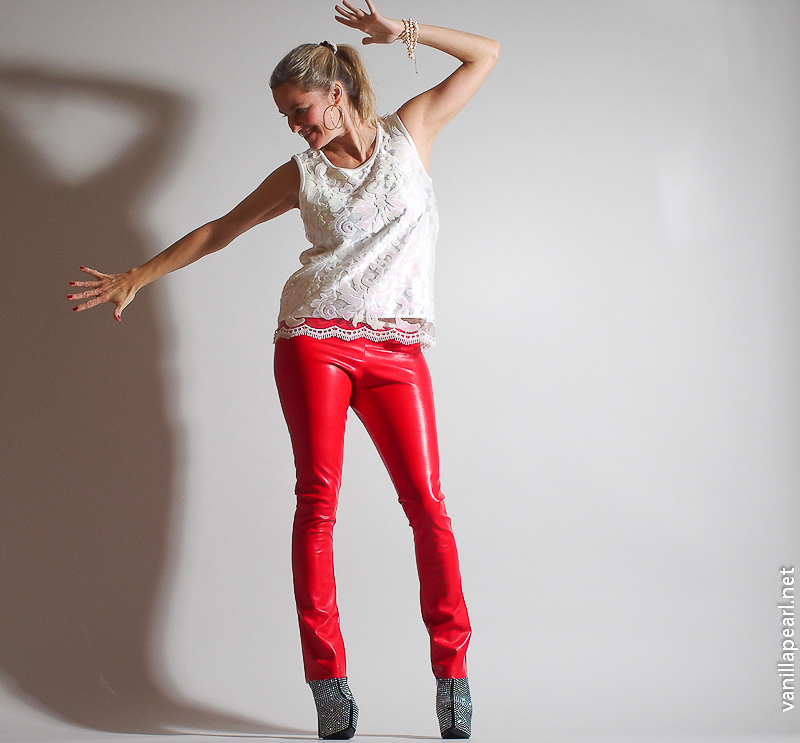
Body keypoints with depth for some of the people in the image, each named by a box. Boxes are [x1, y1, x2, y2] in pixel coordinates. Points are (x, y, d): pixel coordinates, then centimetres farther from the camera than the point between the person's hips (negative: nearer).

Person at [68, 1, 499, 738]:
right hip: (316, 338, 0)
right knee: (317, 500, -9)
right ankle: (327, 677, -6)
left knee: (427, 504, -8)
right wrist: (137, 276, 18)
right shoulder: (302, 173, 13)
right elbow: (220, 229, 21)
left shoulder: (409, 131, 13)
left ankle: (452, 669, -2)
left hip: (397, 349, 0)